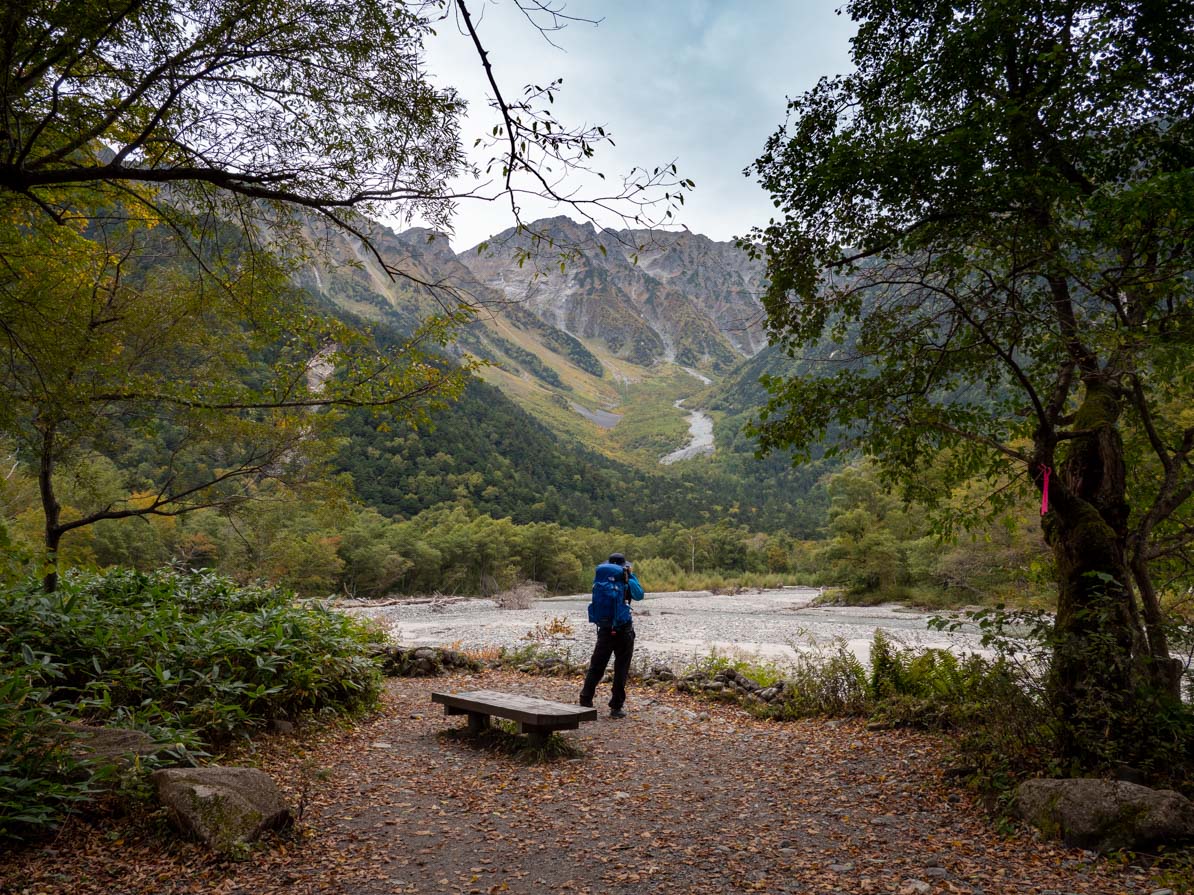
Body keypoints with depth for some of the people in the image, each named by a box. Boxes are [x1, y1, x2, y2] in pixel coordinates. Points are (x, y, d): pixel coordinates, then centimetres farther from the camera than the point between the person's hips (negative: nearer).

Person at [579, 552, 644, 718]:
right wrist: (631, 575, 12)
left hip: (604, 630, 3)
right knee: (621, 669, 6)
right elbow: (639, 595, 5)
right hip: (623, 630, -3)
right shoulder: (625, 582, -9)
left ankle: (585, 702, 5)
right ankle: (616, 707, 7)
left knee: (596, 667, 10)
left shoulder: (599, 581, 0)